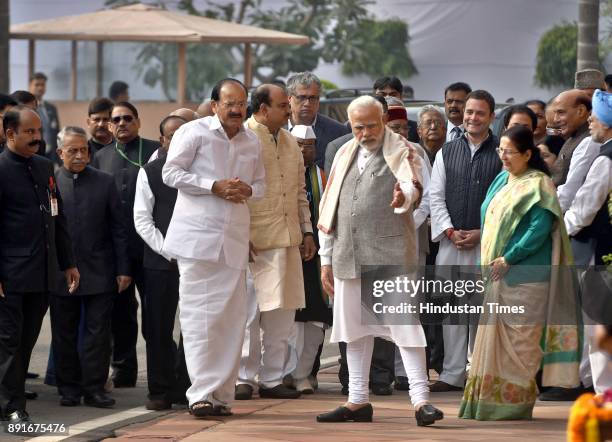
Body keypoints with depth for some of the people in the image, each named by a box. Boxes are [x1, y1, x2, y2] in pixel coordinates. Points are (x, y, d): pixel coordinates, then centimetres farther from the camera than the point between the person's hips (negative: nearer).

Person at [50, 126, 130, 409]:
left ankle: (94, 388, 6)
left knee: (98, 333, 1)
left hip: (99, 273, 1)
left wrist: (123, 269, 1)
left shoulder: (104, 183, 5)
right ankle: (68, 388, 14)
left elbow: (118, 229, 6)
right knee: (64, 335, 6)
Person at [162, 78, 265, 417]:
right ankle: (201, 393, -8)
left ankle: (221, 393, 9)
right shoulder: (194, 132, -2)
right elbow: (171, 173, -6)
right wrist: (215, 187, -14)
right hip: (197, 234, -5)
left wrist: (247, 191, -2)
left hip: (234, 240, 5)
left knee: (232, 318, 3)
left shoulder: (252, 142, 14)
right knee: (198, 316, -7)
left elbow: (260, 184, 23)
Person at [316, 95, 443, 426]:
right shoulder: (345, 155, 16)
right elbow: (329, 208, 18)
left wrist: (404, 196, -47)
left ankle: (421, 400, -9)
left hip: (390, 254, -6)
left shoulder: (401, 152, -1)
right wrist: (326, 259, 15)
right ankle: (357, 401, 19)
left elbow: (412, 185, -22)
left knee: (405, 325, -8)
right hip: (348, 256, 6)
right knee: (355, 329, 11)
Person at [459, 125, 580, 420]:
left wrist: (508, 259, -19)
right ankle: (491, 403, 11)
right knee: (494, 337, 7)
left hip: (524, 275, -8)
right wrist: (489, 260, 9)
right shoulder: (502, 180, 14)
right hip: (498, 274, 8)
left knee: (519, 340, -4)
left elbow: (540, 229, -18)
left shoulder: (537, 185, -10)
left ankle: (516, 404, 3)